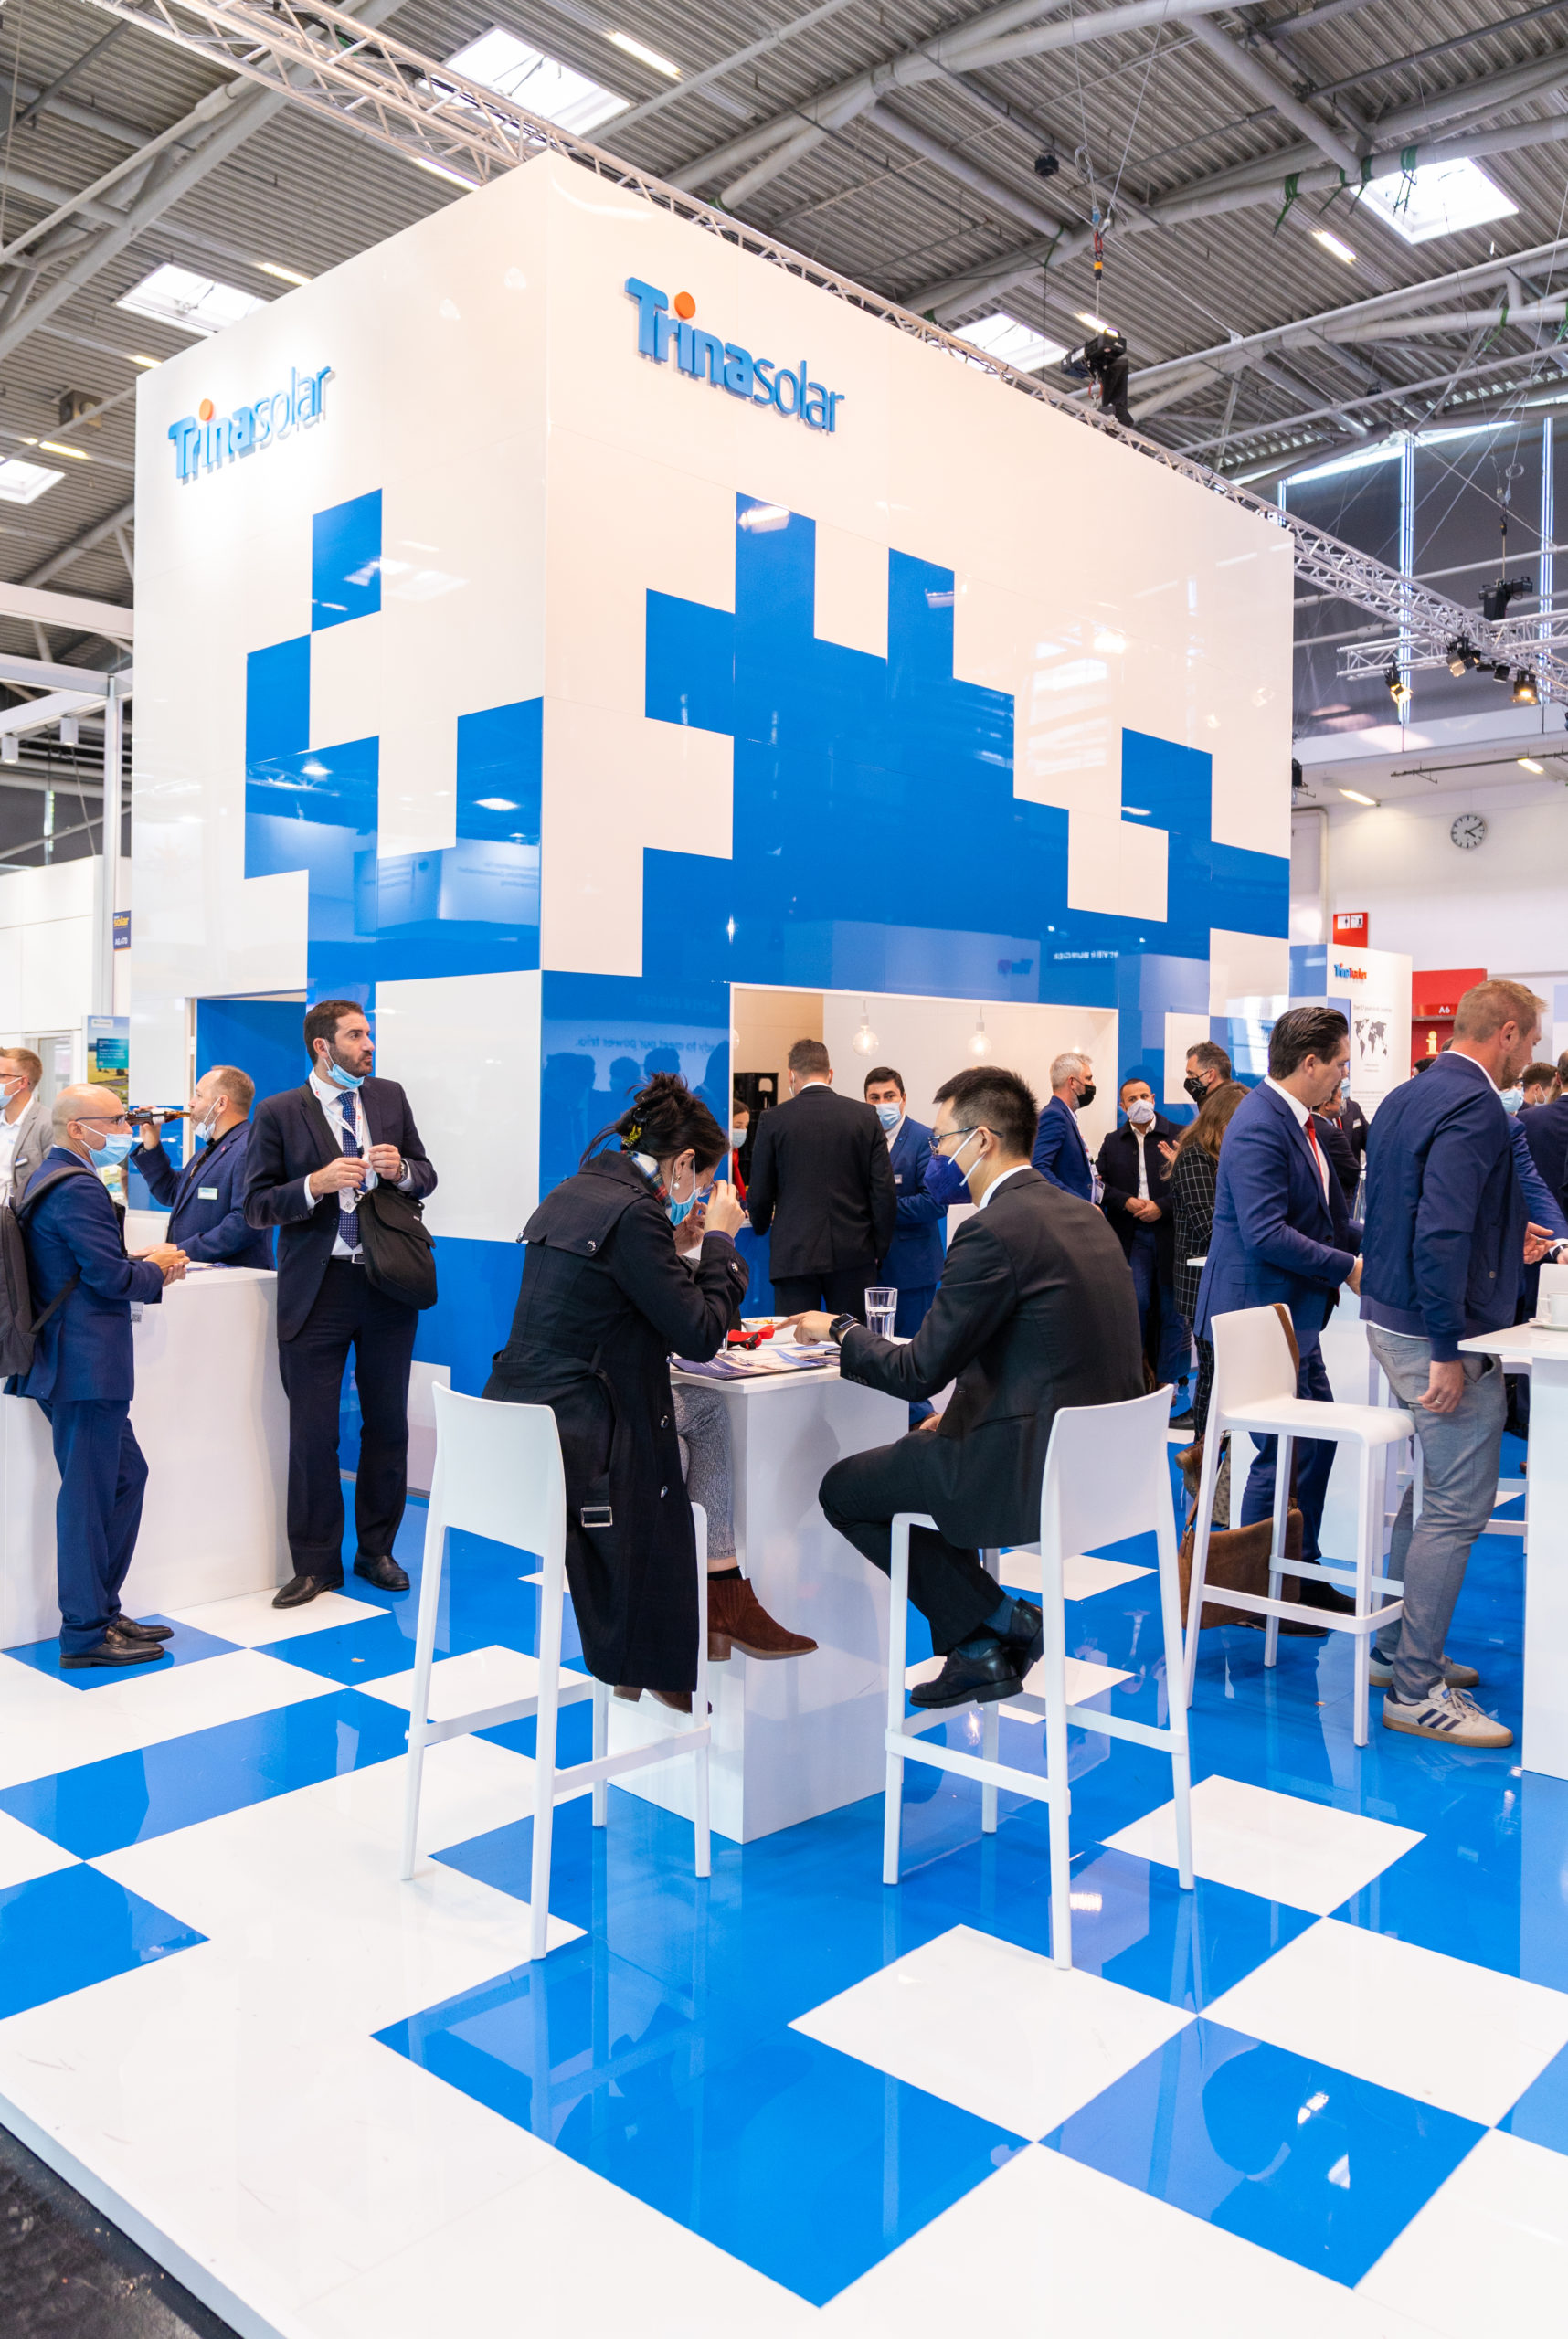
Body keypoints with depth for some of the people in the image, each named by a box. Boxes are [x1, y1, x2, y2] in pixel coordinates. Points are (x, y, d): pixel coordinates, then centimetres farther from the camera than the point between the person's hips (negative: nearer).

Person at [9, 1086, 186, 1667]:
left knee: (125, 1475, 17)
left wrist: (145, 1263, 9)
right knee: (87, 1494, -2)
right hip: (86, 1364, -11)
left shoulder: (46, 1179, 17)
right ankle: (85, 1632, 8)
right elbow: (111, 1276, -21)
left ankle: (102, 1609, 25)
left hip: (68, 1360, 11)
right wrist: (157, 1270, -2)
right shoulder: (78, 1189, -17)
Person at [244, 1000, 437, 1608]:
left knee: (387, 1425, 11)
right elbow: (256, 1206, -5)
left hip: (387, 1283, 3)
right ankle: (315, 1563, 17)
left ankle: (376, 1551, 26)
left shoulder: (390, 1098, 7)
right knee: (312, 1434, 3)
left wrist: (401, 1168, -10)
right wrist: (315, 1184, -21)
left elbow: (427, 1177, 12)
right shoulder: (279, 1113, -3)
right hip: (317, 1291, -3)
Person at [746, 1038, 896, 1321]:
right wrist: (879, 1248, 10)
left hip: (794, 1255, -1)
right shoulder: (865, 1116, 1)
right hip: (854, 1255, 2)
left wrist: (761, 1226, 23)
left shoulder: (774, 1120, -2)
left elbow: (760, 1194, 2)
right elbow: (885, 1191, -1)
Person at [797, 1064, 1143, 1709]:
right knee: (915, 1458, 27)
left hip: (1034, 1470, -9)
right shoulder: (1080, 1214, 10)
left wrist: (839, 1330, 3)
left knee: (844, 1488, 8)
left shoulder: (992, 1231, -19)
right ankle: (978, 1653, 23)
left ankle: (996, 1620, 9)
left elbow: (918, 1372, -14)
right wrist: (960, 1413, 17)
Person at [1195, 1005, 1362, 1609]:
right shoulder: (1260, 1126, -20)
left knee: (1318, 1436, 16)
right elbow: (1264, 1233, -27)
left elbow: (1326, 1219, 19)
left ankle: (1300, 1575, 29)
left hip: (1292, 1313, 11)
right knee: (1285, 1451, -3)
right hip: (1260, 1313, -11)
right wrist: (1346, 1268, -19)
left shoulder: (1298, 1123, 13)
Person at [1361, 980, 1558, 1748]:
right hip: (1440, 1335, -10)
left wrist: (1503, 1242, 26)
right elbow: (1441, 1233, -27)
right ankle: (1415, 1692, 5)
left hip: (1391, 1319, 10)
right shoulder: (1474, 1108, -17)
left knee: (1431, 1494, 20)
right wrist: (1448, 1353, -25)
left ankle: (1400, 1650, 30)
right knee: (1457, 1510, -3)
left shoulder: (1405, 1097, 13)